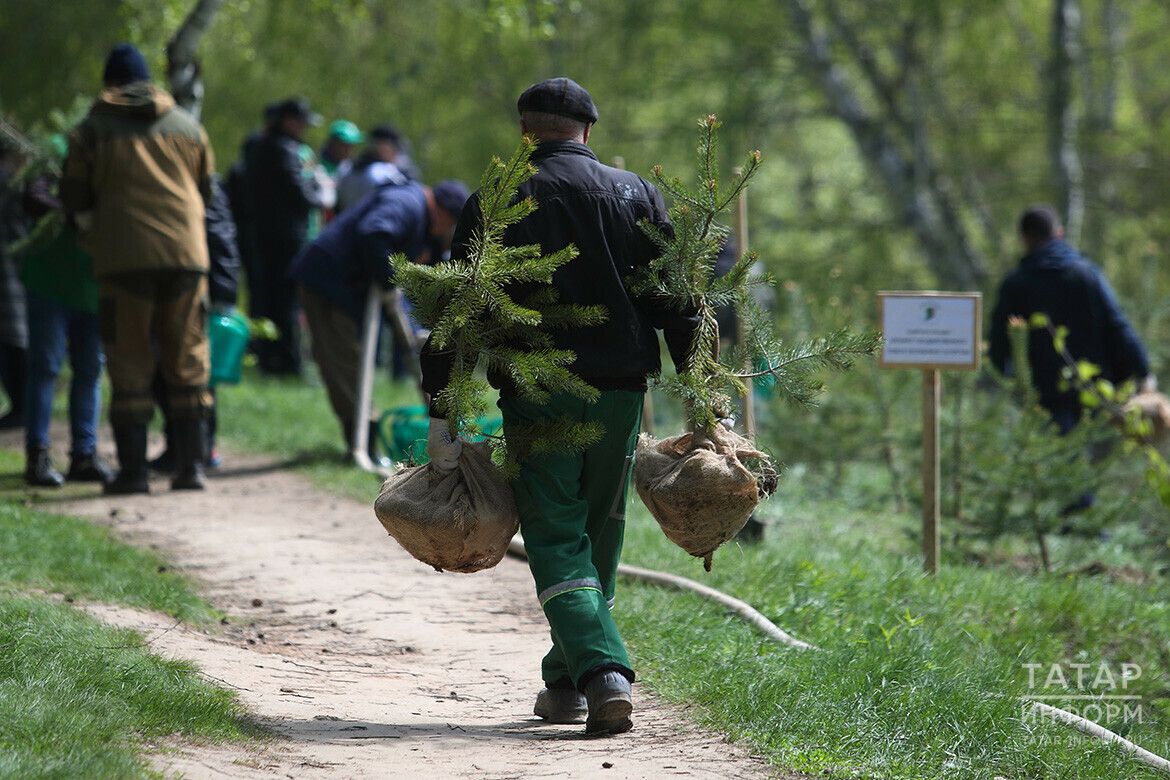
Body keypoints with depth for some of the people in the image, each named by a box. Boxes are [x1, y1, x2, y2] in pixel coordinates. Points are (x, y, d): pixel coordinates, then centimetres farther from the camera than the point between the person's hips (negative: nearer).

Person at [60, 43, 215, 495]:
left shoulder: (93, 130, 5)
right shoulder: (187, 126, 14)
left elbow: (75, 199, 7)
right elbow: (207, 189, 20)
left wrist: (94, 236, 26)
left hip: (123, 259, -2)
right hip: (186, 254, 2)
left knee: (129, 367, 2)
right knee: (187, 363, 8)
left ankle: (132, 469, -1)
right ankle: (190, 465, 4)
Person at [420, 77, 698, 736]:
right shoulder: (637, 195, 8)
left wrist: (440, 414, 0)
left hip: (537, 396, -3)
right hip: (620, 391, 3)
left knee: (556, 539, -2)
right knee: (600, 538, 16)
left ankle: (603, 672, -21)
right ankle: (567, 682, 23)